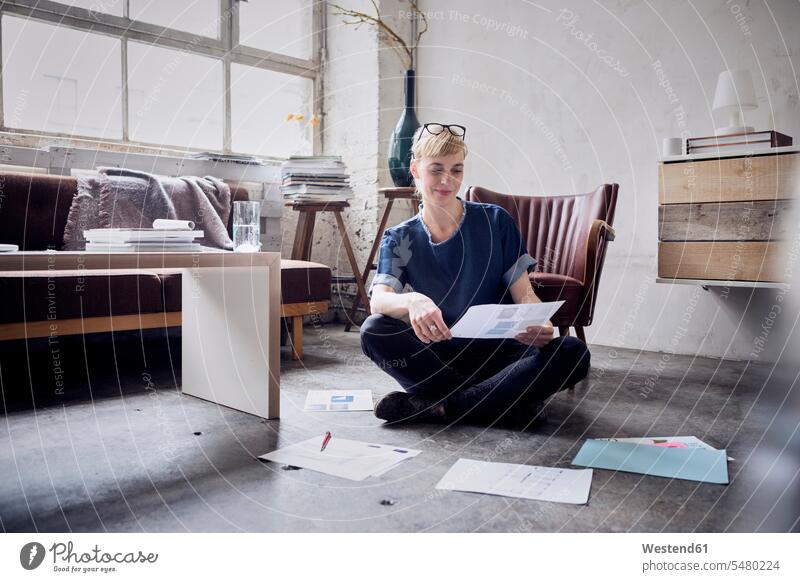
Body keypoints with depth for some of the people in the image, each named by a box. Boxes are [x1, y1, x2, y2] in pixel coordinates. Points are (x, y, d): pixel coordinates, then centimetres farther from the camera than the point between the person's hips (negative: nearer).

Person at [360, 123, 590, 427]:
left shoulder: (495, 221, 3)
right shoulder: (399, 239, 4)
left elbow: (524, 294, 0)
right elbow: (378, 300, -13)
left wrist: (539, 326, -24)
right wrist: (412, 301, -38)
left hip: (497, 353, 1)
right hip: (438, 357, 0)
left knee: (572, 352, -26)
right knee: (374, 330, -27)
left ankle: (438, 407, -24)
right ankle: (508, 402, -23)